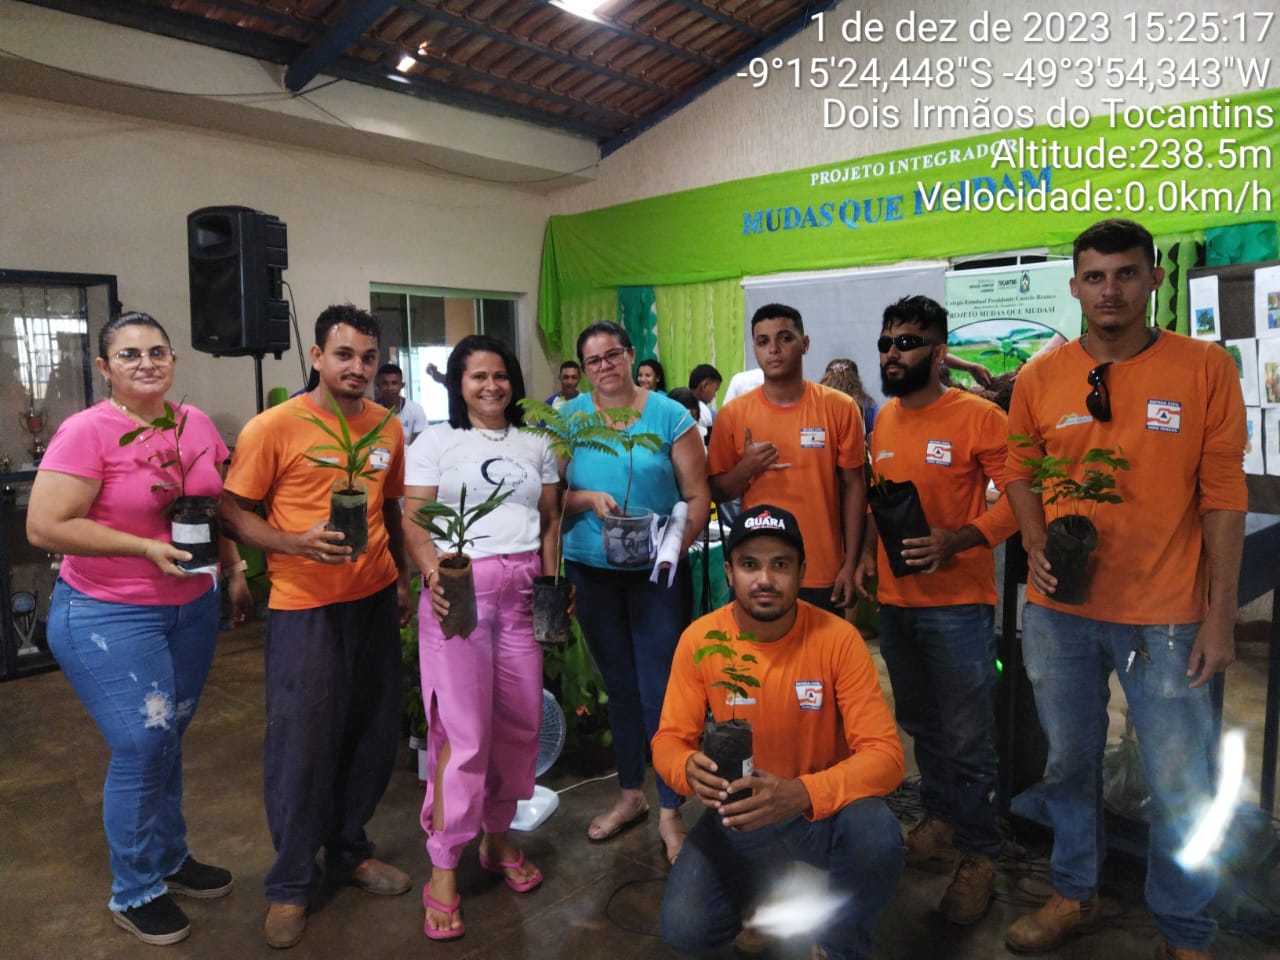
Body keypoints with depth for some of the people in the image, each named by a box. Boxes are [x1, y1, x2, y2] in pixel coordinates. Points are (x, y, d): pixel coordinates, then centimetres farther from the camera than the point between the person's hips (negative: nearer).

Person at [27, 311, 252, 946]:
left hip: (193, 607, 6)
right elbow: (45, 529, -19)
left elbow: (220, 506, 15)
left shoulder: (195, 423, 2)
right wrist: (148, 547, -22)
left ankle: (171, 858, 37)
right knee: (143, 745, -3)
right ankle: (134, 893, 20)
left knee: (168, 739, 17)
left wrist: (235, 569, 10)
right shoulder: (86, 431, -15)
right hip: (110, 617, -5)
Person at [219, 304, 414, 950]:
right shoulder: (275, 427, -10)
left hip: (374, 602, 5)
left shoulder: (387, 427, 6)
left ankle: (349, 852, 34)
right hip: (303, 605, -5)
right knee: (301, 743, 2)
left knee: (374, 733, 12)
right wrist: (295, 543, -22)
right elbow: (233, 510, -7)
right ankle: (290, 884, 23)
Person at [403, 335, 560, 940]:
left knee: (520, 722, 7)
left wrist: (553, 584, 6)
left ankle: (497, 837, 28)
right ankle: (443, 868, 8)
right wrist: (432, 573, -21)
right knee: (463, 730, -6)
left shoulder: (535, 445, 16)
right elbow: (412, 521, -4)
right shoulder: (435, 442, 3)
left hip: (523, 590, 4)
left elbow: (550, 521, 17)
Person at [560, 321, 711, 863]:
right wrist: (587, 498, -17)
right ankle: (630, 794, 34)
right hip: (592, 572, 3)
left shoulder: (668, 415, -4)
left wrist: (680, 542, -20)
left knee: (659, 690, 0)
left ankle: (669, 812, 17)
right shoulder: (569, 418, 2)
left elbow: (698, 496, -5)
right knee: (618, 686, 16)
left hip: (658, 572, -2)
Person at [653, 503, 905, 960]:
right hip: (739, 810, 2)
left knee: (878, 835, -34)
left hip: (823, 807, -2)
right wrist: (690, 769, -32)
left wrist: (801, 793, -39)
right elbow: (669, 741, -6)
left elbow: (884, 754, -21)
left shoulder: (837, 638, -19)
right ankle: (769, 884, 18)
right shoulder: (699, 639, -13)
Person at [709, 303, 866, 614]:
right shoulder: (732, 414, -2)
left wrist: (850, 565, -4)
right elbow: (717, 492, 4)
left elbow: (853, 487, 0)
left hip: (823, 575, -1)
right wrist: (746, 469, -16)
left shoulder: (839, 408, -4)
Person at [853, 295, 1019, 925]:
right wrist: (868, 550, 7)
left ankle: (978, 853, 21)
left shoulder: (977, 416, -12)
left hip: (957, 602, -6)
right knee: (920, 724, 20)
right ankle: (940, 817, 39)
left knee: (968, 738, 3)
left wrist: (956, 540, -27)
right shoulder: (884, 419, 8)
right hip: (895, 599, 6)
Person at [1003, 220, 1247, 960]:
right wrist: (1038, 548, -8)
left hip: (1165, 616, -2)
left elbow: (1224, 498, -5)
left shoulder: (1206, 369, -5)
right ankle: (1075, 896, 38)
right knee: (1070, 764, 17)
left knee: (1181, 787, 8)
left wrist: (1221, 616, -7)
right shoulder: (1039, 379, 1)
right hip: (1059, 611, 3)